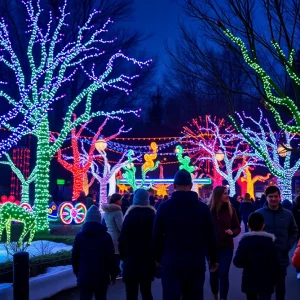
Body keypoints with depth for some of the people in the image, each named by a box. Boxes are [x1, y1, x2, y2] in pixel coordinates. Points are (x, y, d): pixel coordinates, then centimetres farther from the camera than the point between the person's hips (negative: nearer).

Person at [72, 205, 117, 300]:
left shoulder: (79, 236, 2)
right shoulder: (106, 236, -1)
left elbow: (75, 257, 5)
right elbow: (110, 258, -3)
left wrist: (77, 273, 17)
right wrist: (113, 274, 6)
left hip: (84, 277, 0)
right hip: (101, 277, 0)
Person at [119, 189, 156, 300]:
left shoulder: (130, 214, -6)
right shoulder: (153, 214, 5)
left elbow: (123, 237, -9)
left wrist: (123, 254, 1)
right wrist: (155, 255, 10)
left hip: (131, 258, -4)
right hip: (148, 258, 4)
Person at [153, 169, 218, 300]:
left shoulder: (164, 207, -4)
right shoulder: (202, 207, 0)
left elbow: (156, 236, 0)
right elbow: (211, 236, 2)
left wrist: (158, 258, 13)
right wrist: (213, 259, 14)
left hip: (171, 262, -1)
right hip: (196, 262, 2)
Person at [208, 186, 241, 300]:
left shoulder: (231, 209, -3)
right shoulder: (208, 209, -9)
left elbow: (238, 228, 4)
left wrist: (233, 232, -15)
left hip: (226, 247, 0)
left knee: (223, 274, -5)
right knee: (213, 274, 11)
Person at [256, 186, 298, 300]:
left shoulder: (287, 214, -1)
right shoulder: (259, 213, -9)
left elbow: (294, 232, 11)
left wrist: (289, 245, -1)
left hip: (282, 256, 2)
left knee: (280, 284, 16)